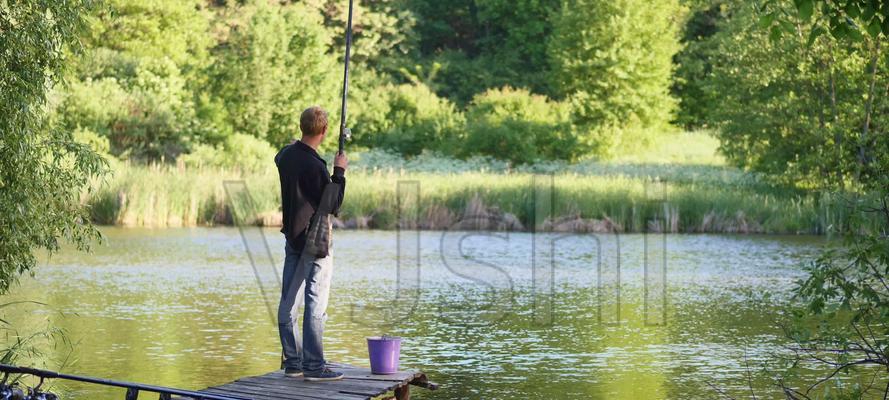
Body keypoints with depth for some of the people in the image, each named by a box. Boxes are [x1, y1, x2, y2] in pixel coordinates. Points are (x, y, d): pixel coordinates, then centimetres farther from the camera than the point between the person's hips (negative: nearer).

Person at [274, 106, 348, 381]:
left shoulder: (285, 155, 2)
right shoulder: (314, 165, -22)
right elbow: (333, 206, -15)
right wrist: (339, 172, -5)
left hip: (292, 237, 8)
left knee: (289, 302, 9)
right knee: (315, 304, -5)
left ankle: (293, 363, 15)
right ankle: (314, 366, -4)